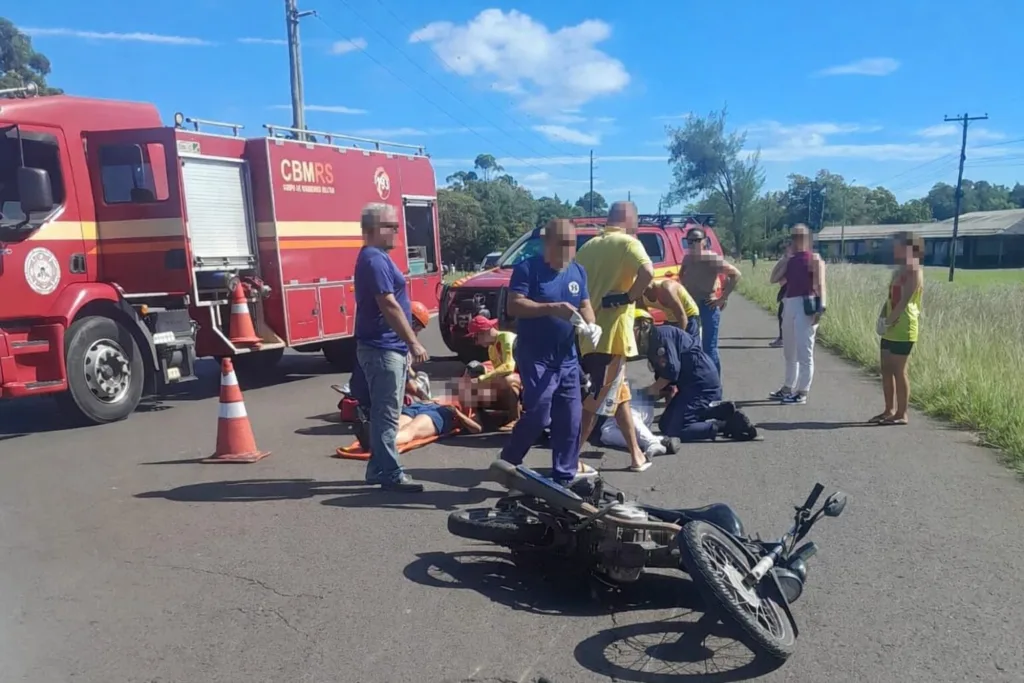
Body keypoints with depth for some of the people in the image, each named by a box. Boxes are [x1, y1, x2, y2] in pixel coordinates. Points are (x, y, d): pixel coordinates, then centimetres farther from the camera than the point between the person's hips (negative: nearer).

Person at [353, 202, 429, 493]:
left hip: (387, 346, 11)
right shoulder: (375, 259, -16)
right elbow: (389, 306, -22)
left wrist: (406, 342, 23)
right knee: (387, 414, -5)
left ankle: (379, 469, 23)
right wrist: (413, 342, -21)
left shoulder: (376, 258, 17)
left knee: (383, 413, 15)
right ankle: (391, 475, 2)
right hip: (383, 348, -11)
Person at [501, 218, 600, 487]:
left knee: (570, 418, 6)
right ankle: (506, 465, 11)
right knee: (538, 416, -10)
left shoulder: (578, 272, 10)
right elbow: (514, 306, -17)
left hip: (567, 358, 6)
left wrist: (591, 325, -10)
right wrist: (552, 308, -28)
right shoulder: (527, 269, -9)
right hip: (536, 358, -6)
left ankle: (564, 477, 18)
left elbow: (585, 305, 13)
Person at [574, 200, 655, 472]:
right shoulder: (628, 243, -5)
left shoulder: (590, 245, 15)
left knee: (619, 395, 17)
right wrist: (630, 297, -11)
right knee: (598, 400, -1)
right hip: (611, 334, -7)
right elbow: (647, 272, -24)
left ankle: (636, 454, 24)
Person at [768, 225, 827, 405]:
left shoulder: (814, 259, -4)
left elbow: (820, 285, -13)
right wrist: (784, 257, 6)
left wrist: (820, 308, -23)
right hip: (789, 305, 8)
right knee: (790, 351, 16)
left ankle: (802, 392, -1)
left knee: (804, 351, -5)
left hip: (806, 305, -8)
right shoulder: (790, 259, 17)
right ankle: (788, 388, 27)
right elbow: (773, 279, 9)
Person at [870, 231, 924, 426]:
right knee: (886, 369, 12)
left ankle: (902, 415, 3)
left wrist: (890, 320, -18)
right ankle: (889, 410, 21)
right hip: (891, 329, 9)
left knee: (899, 371, -5)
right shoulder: (899, 271, 16)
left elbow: (904, 301, -18)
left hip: (903, 329, -9)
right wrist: (883, 318, 3)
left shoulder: (914, 272, -11)